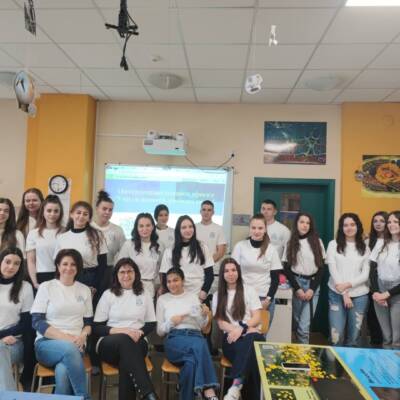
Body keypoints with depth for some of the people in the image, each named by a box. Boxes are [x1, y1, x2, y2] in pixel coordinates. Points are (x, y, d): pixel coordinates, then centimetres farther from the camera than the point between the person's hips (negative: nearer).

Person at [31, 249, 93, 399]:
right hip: (47, 343, -1)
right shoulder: (46, 287, 4)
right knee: (69, 349, -36)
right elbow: (37, 322, -4)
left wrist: (82, 336, -9)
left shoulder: (85, 290, 12)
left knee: (63, 373, -33)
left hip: (74, 345, 2)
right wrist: (65, 338, -15)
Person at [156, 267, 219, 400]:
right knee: (199, 345, -38)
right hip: (174, 339, -2)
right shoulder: (162, 299, 15)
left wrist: (204, 316, -3)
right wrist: (171, 322, -7)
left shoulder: (193, 296, 19)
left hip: (195, 336, 2)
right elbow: (159, 331, 14)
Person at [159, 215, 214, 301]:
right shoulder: (169, 251, 2)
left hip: (199, 296, 0)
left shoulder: (202, 248, 3)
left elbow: (209, 274, 3)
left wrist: (204, 291, -8)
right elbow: (165, 277, 3)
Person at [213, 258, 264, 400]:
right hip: (231, 338, 1)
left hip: (252, 336, 0)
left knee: (249, 341, -40)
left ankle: (236, 385, -48)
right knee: (250, 352, -37)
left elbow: (257, 318, 4)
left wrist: (242, 330, -16)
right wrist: (236, 330, -14)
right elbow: (220, 323, 7)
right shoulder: (218, 295, 17)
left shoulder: (249, 290, 14)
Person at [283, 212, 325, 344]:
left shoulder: (317, 242, 4)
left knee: (304, 325, -9)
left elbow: (321, 268, 1)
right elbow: (287, 269, 1)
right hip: (296, 283, 1)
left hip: (313, 284, -1)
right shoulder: (290, 243, 4)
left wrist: (312, 289, -8)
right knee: (297, 321, 9)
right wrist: (297, 288, -9)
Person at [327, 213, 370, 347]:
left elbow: (366, 274, 1)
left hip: (359, 295, 2)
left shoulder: (364, 248, 8)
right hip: (337, 294, -1)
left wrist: (348, 285, -13)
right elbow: (333, 270, -3)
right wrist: (344, 293, -8)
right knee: (336, 335, -2)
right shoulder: (333, 244, 2)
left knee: (354, 335, 9)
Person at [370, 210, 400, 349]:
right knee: (385, 335, 11)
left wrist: (387, 294, -11)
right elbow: (372, 270, 6)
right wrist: (375, 292, -5)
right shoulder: (380, 244, 6)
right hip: (379, 290, 3)